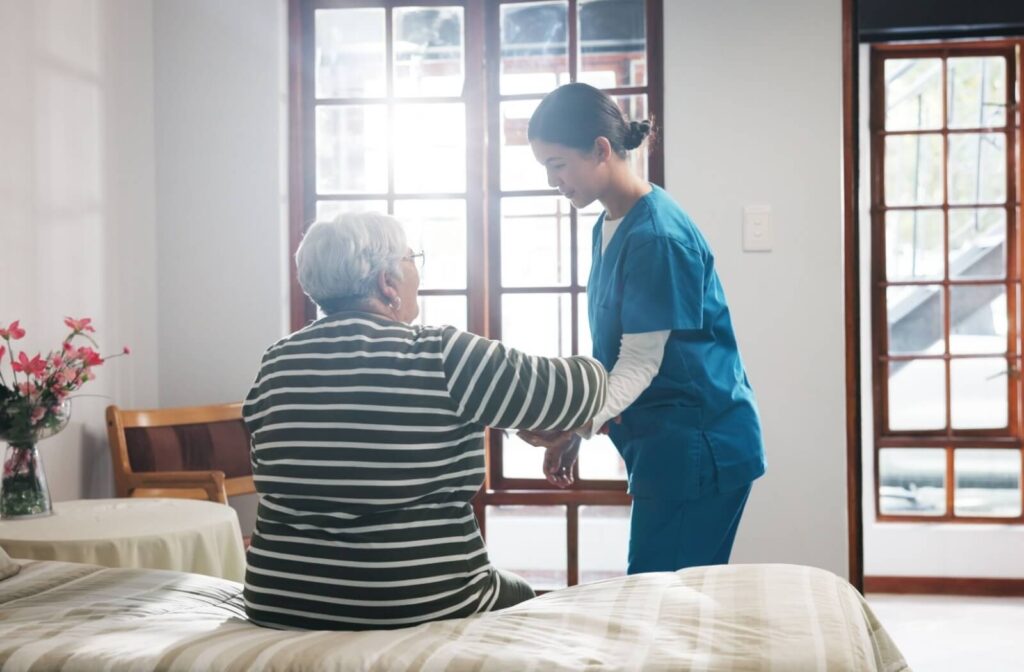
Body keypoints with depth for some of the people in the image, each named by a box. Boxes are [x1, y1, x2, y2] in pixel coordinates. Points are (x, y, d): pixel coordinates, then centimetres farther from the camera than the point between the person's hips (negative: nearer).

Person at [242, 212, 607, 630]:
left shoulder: (276, 365, 1)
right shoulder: (439, 357, -14)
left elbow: (277, 479, 11)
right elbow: (562, 391, -7)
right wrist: (595, 371, 15)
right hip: (422, 609, -5)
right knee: (520, 597, 27)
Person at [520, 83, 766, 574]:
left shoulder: (657, 236, -18)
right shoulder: (608, 227, 11)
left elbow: (640, 363, -20)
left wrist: (578, 424, -32)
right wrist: (571, 431, 12)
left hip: (699, 446, -9)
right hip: (665, 442, 9)